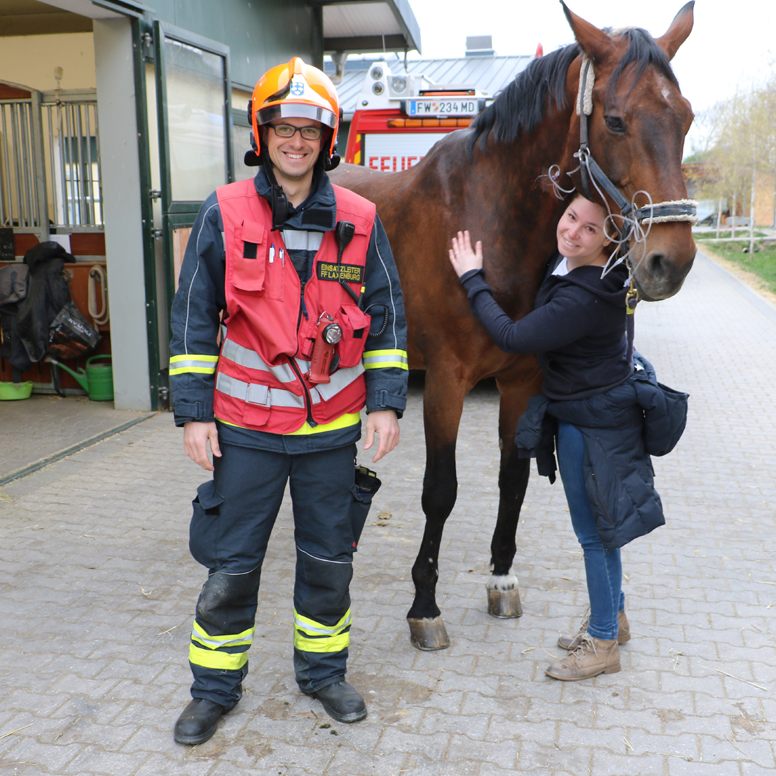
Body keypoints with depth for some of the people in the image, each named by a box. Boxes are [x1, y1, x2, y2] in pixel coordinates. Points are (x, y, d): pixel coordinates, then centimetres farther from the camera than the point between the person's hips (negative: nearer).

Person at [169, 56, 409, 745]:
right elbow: (193, 319, 0)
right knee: (231, 563, 9)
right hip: (246, 425, -1)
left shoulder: (359, 221, 0)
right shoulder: (224, 215, -3)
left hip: (332, 426, 2)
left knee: (330, 559, 15)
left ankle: (323, 670, 37)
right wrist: (194, 411, -4)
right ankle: (215, 687, 30)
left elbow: (387, 317, 5)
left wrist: (385, 402, -2)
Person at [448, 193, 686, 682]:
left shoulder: (586, 298, -31)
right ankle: (613, 616, 41)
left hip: (593, 422, -10)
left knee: (594, 531, 5)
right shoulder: (567, 264, -3)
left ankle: (603, 642, 23)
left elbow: (513, 337, -27)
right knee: (596, 525, 22)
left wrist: (472, 278, -17)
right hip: (576, 413, 10)